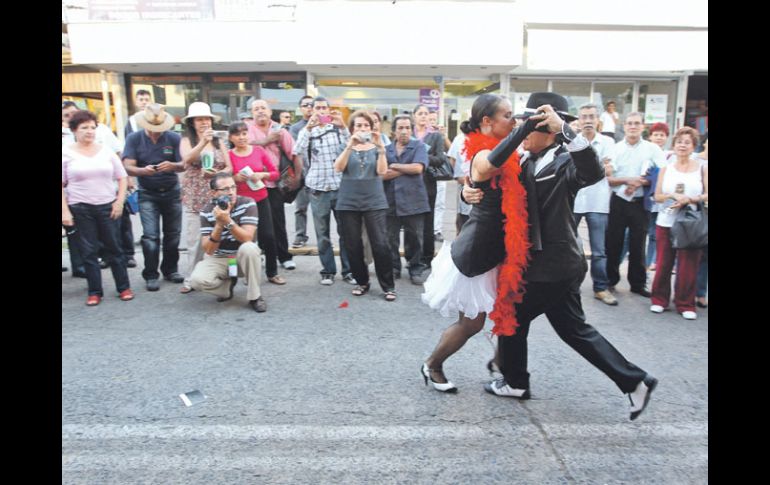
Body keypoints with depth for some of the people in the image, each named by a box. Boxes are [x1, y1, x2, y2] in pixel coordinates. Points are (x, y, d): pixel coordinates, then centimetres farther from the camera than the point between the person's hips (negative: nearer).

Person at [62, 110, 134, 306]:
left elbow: (122, 178, 9)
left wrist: (120, 201, -2)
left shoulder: (106, 151, 6)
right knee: (89, 251, 5)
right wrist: (64, 211, -7)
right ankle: (94, 292, 14)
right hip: (80, 209, -1)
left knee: (114, 248, 6)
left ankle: (124, 287, 15)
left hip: (108, 206, 1)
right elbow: (62, 185, 0)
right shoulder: (66, 153, 1)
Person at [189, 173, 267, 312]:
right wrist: (219, 224, -29)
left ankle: (254, 297, -17)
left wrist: (227, 220, -38)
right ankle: (228, 285, 7)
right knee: (197, 280, -28)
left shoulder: (248, 204, -15)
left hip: (243, 258, -1)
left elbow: (247, 238, -25)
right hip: (218, 259, 1)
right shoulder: (207, 212, -10)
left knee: (249, 248, -36)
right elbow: (208, 250, -15)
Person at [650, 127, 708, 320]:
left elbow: (706, 195, -3)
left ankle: (685, 305, 11)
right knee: (663, 263, 4)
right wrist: (673, 196, -15)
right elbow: (657, 196, 3)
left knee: (688, 266, -1)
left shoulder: (702, 169, 5)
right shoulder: (666, 169, 9)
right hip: (666, 222, 1)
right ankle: (659, 300, 17)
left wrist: (690, 199, -17)